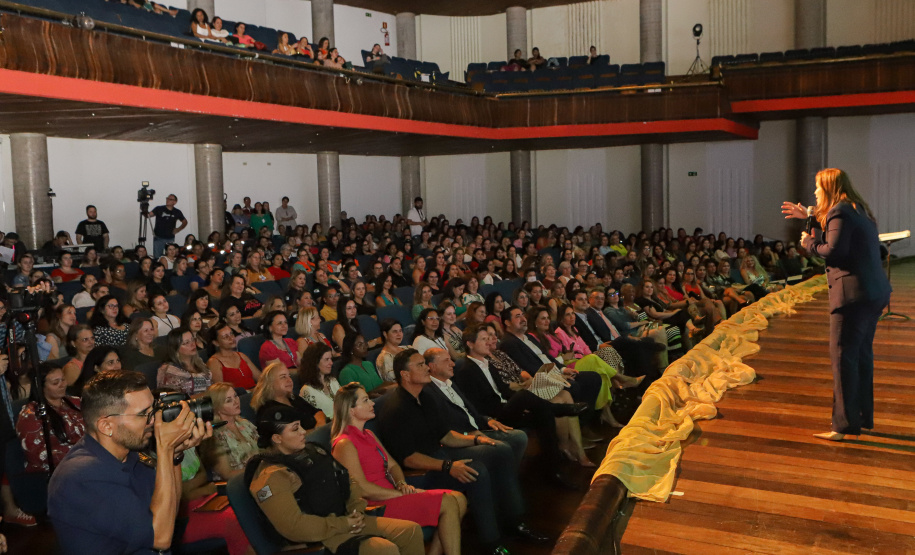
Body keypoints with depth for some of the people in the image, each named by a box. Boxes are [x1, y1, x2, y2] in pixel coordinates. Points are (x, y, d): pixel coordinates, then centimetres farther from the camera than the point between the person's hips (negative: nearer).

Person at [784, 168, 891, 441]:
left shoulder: (839, 212, -12)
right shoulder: (858, 210, 18)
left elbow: (834, 251, -20)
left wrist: (810, 242, -4)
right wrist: (810, 216, 34)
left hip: (853, 294, -10)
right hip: (875, 293, 10)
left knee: (843, 357, -6)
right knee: (862, 355, 17)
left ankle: (844, 425, -5)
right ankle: (864, 417, 27)